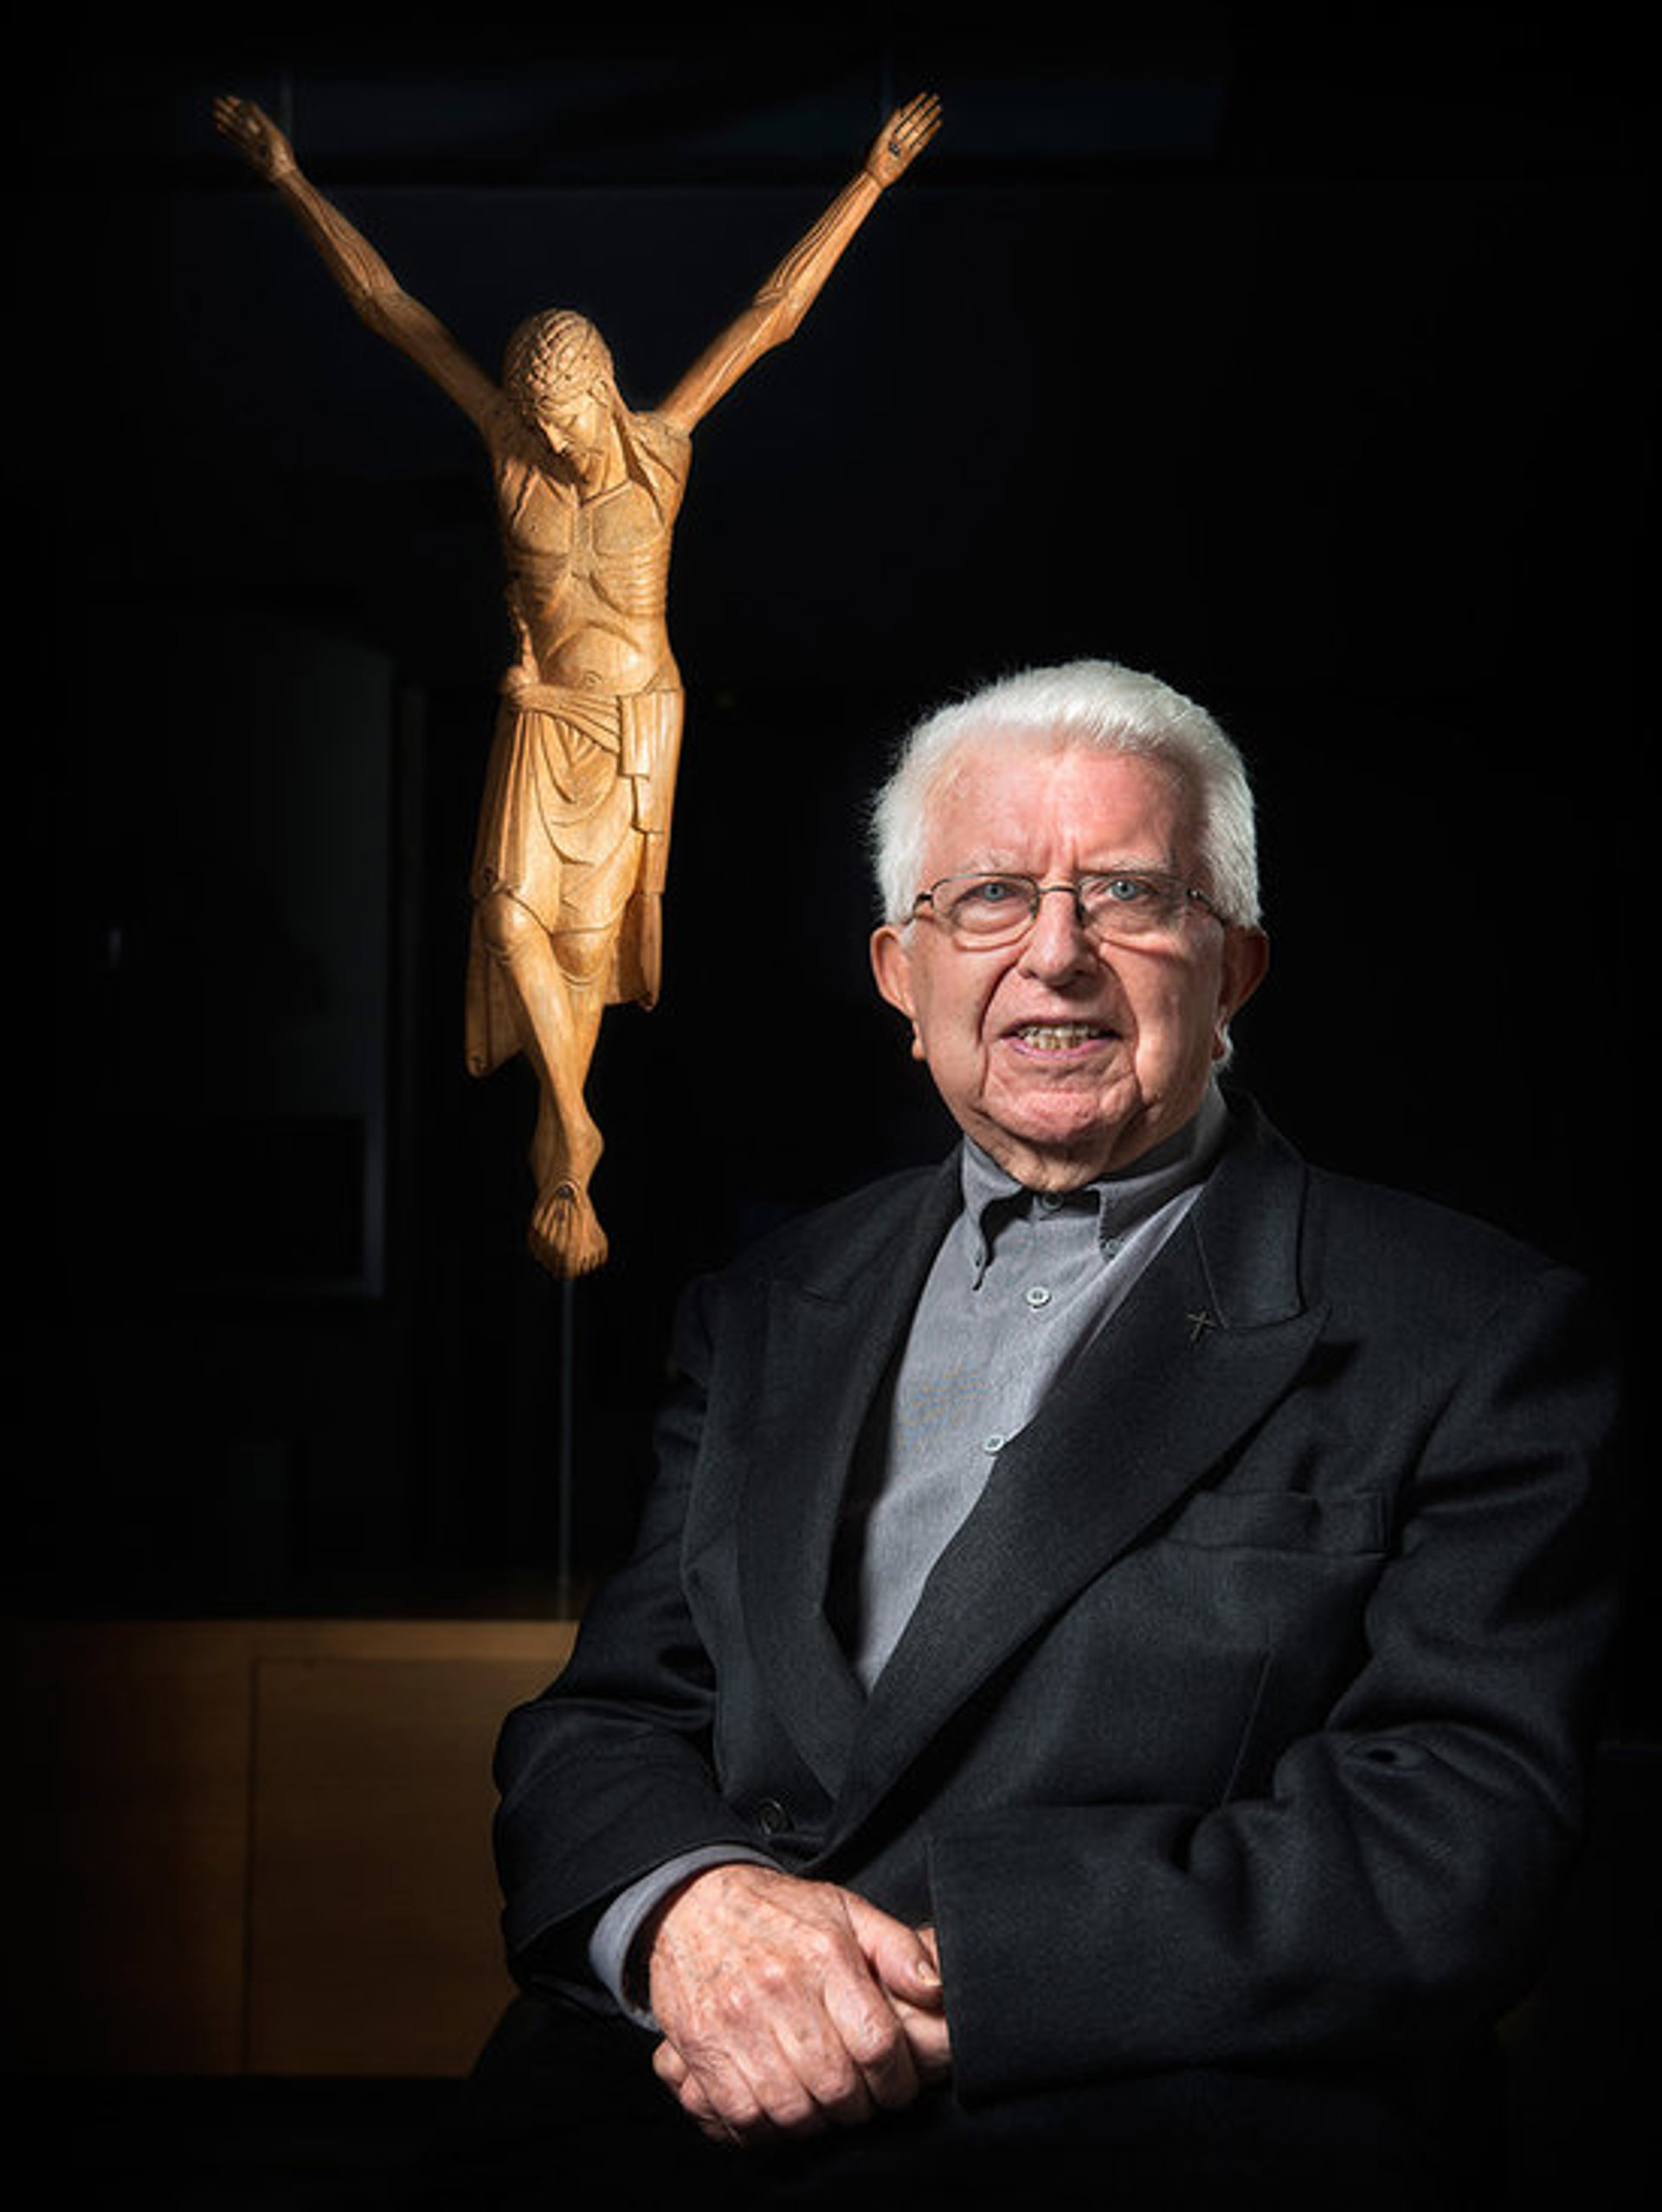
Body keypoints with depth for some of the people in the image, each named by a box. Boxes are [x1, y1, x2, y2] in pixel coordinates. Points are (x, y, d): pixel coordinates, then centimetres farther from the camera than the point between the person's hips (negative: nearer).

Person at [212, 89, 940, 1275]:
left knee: (586, 929, 4)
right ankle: (573, 1134, 2)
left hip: (637, 719, -1)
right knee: (516, 914, -14)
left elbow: (775, 312, -11)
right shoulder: (515, 443, -11)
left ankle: (559, 1152, 22)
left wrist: (874, 175, -9)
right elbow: (389, 306, -7)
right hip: (543, 717, 1)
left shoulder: (659, 449, -13)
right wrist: (293, 180, -6)